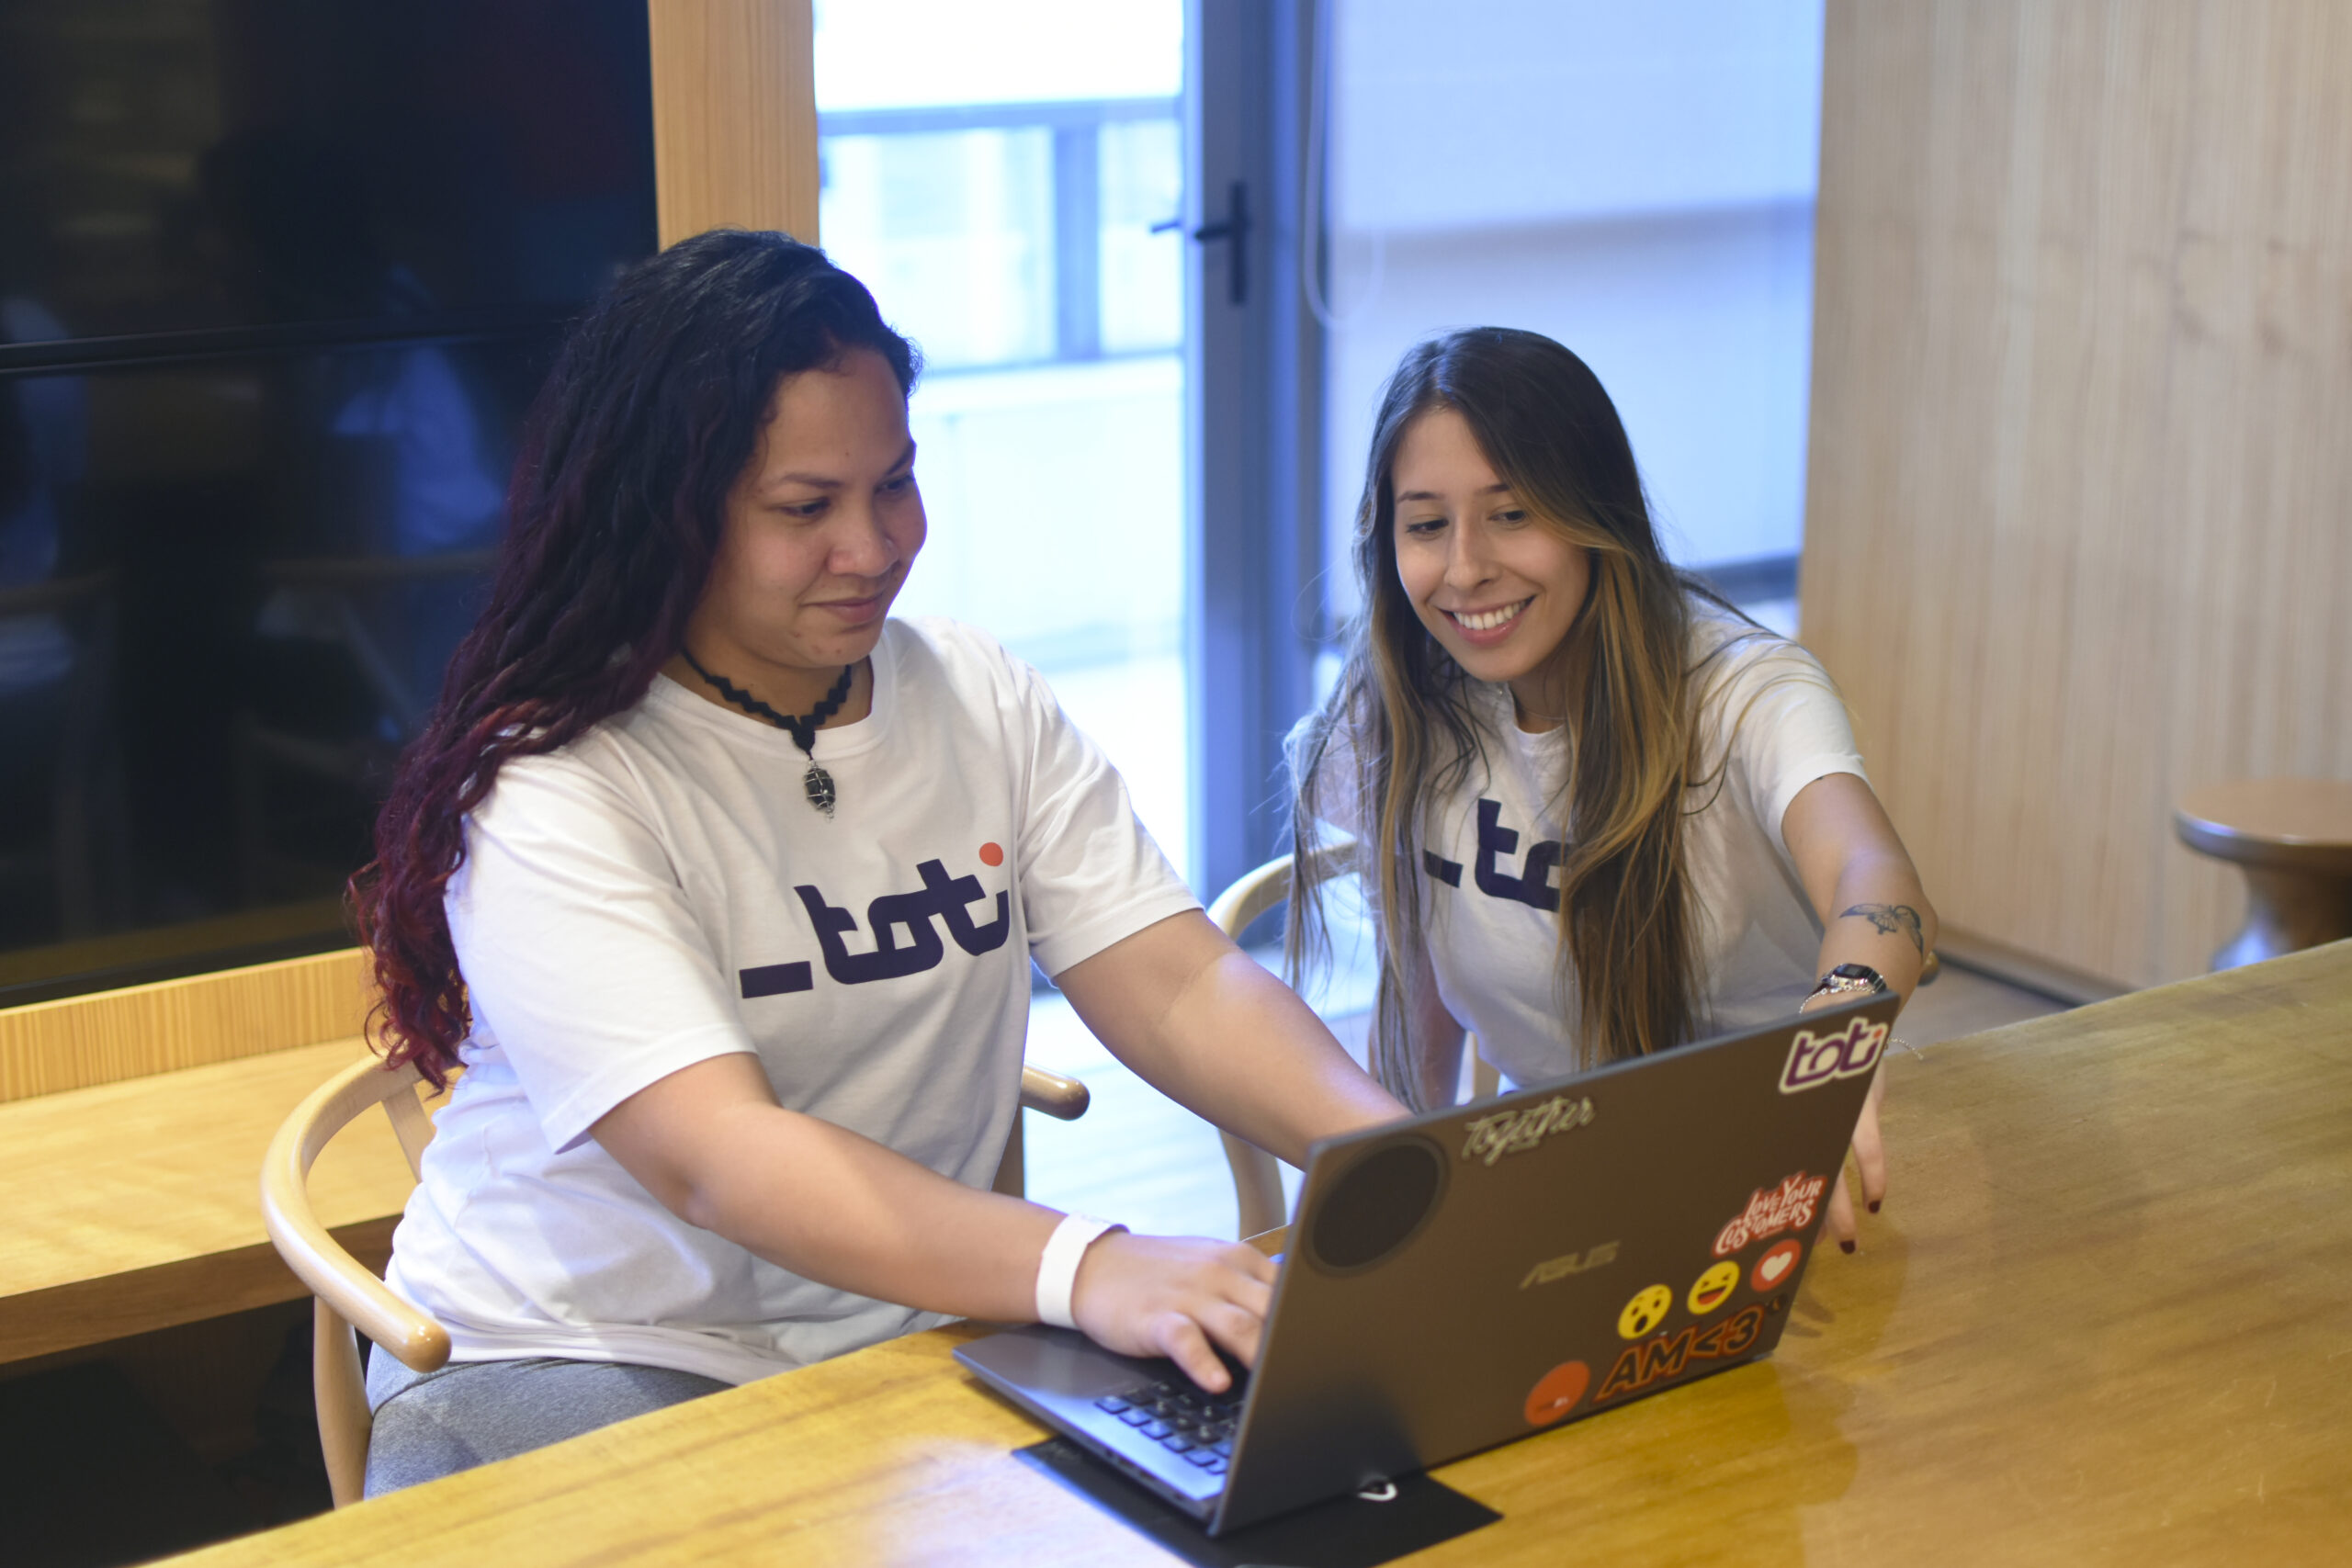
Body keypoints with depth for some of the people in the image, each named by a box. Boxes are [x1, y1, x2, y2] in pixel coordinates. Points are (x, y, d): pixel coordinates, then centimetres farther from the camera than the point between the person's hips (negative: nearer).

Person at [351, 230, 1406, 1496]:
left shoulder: (982, 702, 5)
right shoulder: (551, 793, -15)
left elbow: (1184, 989, -2)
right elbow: (712, 1160, -27)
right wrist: (1082, 1269, -41)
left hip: (911, 1335, 5)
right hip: (579, 1366, -5)